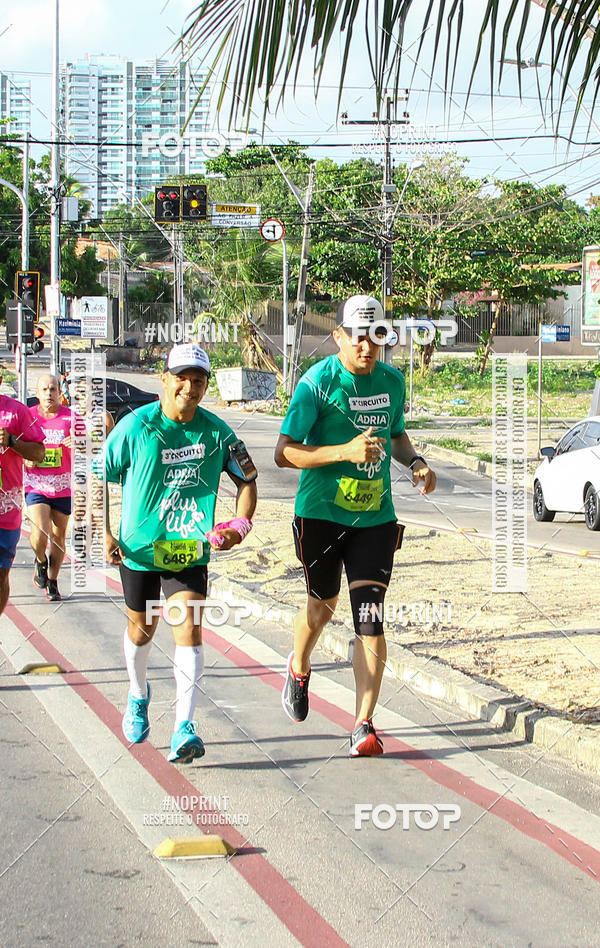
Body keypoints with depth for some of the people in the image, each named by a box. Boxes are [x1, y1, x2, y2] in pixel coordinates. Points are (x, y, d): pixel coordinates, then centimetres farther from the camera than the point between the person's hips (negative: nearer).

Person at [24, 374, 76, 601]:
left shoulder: (71, 417, 0)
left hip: (63, 487, 1)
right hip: (36, 486, -1)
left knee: (59, 536, 6)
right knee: (40, 533, -17)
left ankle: (52, 582, 22)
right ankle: (40, 561, 15)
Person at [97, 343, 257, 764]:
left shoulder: (216, 431, -6)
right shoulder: (135, 427, -11)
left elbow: (247, 479, 6)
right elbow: (99, 478, -3)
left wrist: (240, 524, -11)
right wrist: (104, 533, -11)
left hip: (191, 551, 0)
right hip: (139, 547, 0)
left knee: (189, 628, -14)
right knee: (142, 629, 16)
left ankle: (184, 728, -15)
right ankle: (138, 695, 47)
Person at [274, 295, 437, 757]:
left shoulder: (393, 381, 4)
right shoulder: (318, 382, -12)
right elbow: (284, 453, -15)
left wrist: (415, 461, 1)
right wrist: (345, 451, -27)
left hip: (376, 516, 3)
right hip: (321, 514, -3)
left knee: (370, 621, -7)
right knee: (323, 604, 13)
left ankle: (365, 726, -4)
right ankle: (299, 668, 47)